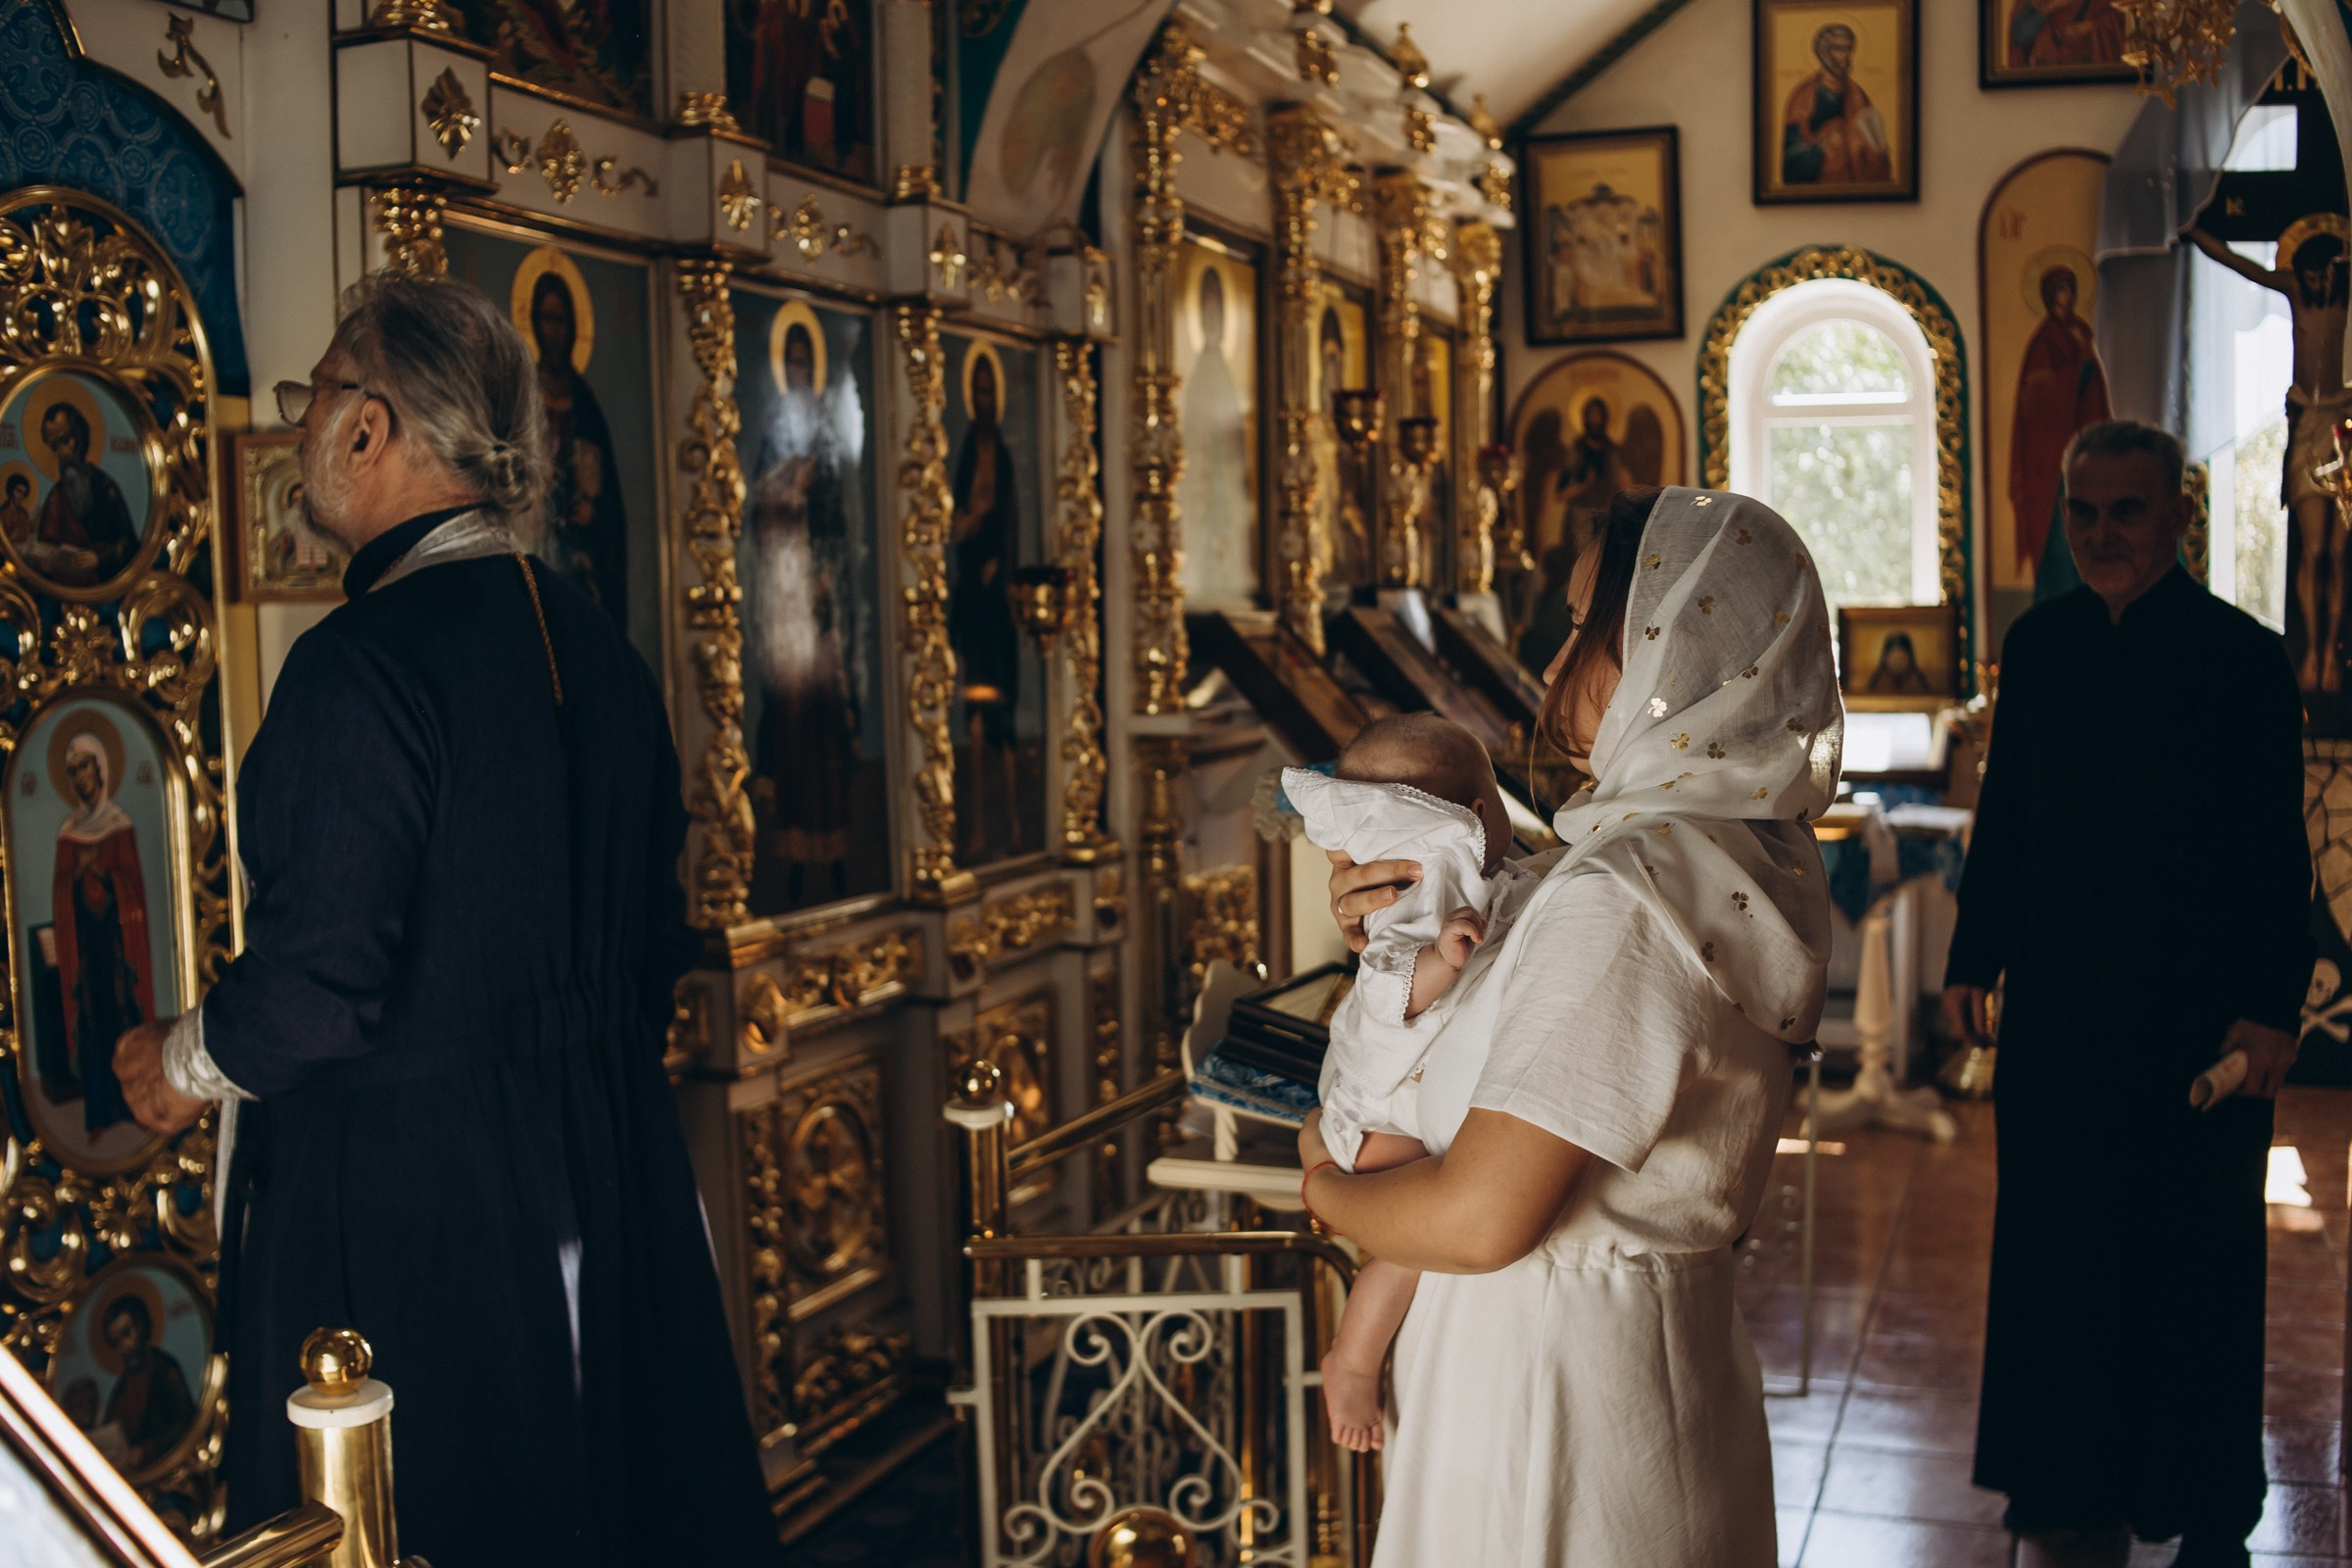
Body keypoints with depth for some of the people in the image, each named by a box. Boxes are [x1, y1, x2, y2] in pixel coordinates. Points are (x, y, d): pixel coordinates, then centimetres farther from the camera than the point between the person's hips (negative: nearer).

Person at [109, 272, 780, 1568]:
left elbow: (319, 976, -21)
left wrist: (183, 1067, -1)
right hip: (607, 1183, 8)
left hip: (399, 1204, -7)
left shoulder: (364, 662, -20)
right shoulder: (593, 641, 4)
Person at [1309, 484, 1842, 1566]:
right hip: (1672, 1345, 9)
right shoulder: (1745, 859, 4)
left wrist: (1324, 1184, -8)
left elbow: (1479, 1217, -27)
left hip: (1545, 1379, -9)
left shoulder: (1621, 898, -26)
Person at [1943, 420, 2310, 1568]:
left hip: (2198, 1014, -4)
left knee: (2196, 1261, 7)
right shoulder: (2037, 644, 5)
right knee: (2057, 1249, 12)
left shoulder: (2241, 656, -7)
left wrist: (2271, 1009, -13)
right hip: (2058, 1005, 4)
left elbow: (2279, 856, -8)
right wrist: (1973, 958, 8)